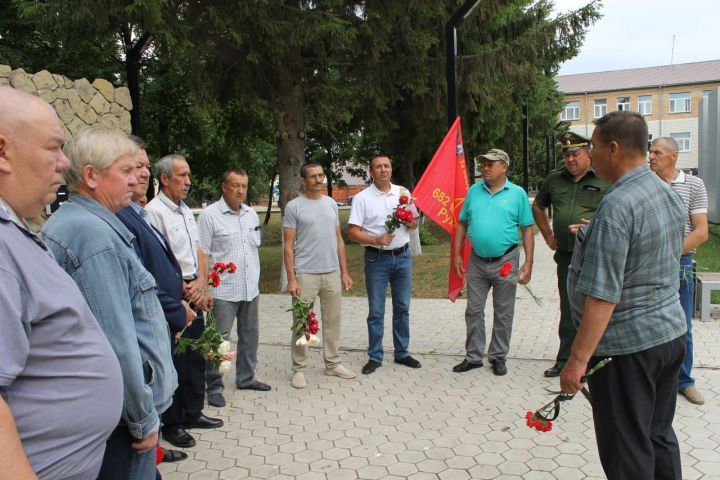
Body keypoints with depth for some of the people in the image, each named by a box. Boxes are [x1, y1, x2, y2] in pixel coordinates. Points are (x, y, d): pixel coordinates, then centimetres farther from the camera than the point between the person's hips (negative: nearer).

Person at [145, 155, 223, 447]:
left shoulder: (185, 211, 14)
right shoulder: (154, 212, -14)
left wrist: (201, 283, -1)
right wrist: (185, 290, -12)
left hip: (194, 294, 9)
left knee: (196, 356, 16)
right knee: (175, 360, 0)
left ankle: (193, 412, 32)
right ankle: (171, 424, 15)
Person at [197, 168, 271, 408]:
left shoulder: (251, 214, 10)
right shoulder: (209, 215, -8)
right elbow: (202, 255, -11)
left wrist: (255, 279, 15)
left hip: (250, 288, 7)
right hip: (223, 291, -6)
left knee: (250, 334, 16)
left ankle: (245, 378, 31)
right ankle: (214, 386, 13)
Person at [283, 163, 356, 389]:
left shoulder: (331, 204, 10)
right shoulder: (294, 207, -5)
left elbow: (339, 240, 14)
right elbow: (288, 246, -6)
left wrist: (344, 272, 10)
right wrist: (291, 279, -13)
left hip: (332, 273, 5)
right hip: (305, 275, -5)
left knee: (333, 320, 13)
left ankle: (333, 364, 27)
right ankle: (299, 369, 15)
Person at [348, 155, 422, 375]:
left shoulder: (403, 192, 6)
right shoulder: (362, 198, -5)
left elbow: (414, 223, 13)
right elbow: (353, 232, -9)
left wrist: (410, 222, -10)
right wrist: (377, 240, -22)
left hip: (402, 256, 4)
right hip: (377, 258, -3)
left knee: (402, 307, 11)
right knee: (376, 311, 3)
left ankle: (402, 353, 25)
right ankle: (375, 357, 15)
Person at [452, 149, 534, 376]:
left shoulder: (517, 193, -3)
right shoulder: (473, 191, 5)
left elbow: (527, 230, -2)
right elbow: (462, 224, 10)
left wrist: (528, 263, -8)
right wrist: (457, 254, 3)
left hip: (505, 262, -2)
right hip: (477, 261, 3)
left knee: (503, 313, 9)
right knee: (473, 311, 9)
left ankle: (498, 357, 23)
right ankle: (473, 356, 21)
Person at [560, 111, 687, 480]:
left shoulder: (617, 206, -23)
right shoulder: (669, 194, 7)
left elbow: (603, 295, -27)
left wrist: (578, 359, -23)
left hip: (627, 344, -9)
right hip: (671, 333, 9)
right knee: (659, 436, 21)